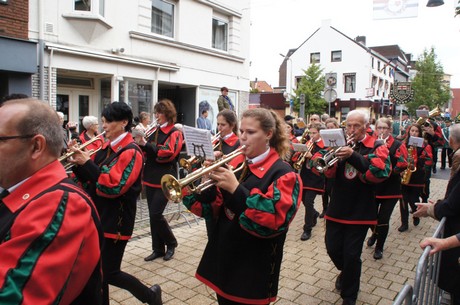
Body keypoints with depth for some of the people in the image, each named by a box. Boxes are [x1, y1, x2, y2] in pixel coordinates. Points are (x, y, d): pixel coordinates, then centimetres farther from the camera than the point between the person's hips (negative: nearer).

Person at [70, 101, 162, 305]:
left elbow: (113, 187, -24)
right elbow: (90, 181, 13)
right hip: (99, 218, 8)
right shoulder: (107, 148, 9)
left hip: (115, 221, -8)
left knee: (110, 274, 2)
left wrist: (87, 163, -21)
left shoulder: (131, 152, -15)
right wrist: (79, 164, -5)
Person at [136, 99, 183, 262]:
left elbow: (167, 153, -20)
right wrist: (140, 143, -6)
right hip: (151, 178, 7)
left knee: (155, 214, -9)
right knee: (153, 215, 10)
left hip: (165, 179, -7)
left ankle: (171, 243, 15)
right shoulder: (155, 132, 13)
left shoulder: (175, 133, -6)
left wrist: (145, 144, -24)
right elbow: (147, 152, 13)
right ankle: (158, 249, 23)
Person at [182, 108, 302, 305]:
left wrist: (236, 189, -30)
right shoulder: (234, 165, 5)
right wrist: (209, 176, -15)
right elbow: (209, 207, 4)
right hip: (223, 259, 6)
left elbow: (274, 221, -25)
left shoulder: (283, 174, -12)